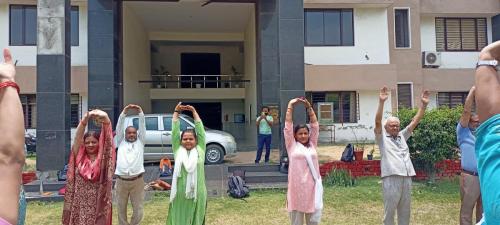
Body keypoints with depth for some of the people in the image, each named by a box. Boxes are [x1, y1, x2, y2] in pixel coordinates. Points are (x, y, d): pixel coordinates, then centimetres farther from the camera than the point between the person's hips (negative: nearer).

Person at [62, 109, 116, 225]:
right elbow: (78, 137, -7)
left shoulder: (103, 158, 0)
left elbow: (108, 141, -15)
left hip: (98, 204, -1)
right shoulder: (80, 156, 5)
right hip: (80, 203, 2)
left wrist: (106, 120, -33)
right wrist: (85, 118, -23)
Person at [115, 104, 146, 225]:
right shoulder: (121, 142, 14)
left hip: (137, 181, -1)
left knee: (138, 210, 2)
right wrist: (124, 113, -6)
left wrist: (140, 112, -7)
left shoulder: (140, 142, 13)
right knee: (121, 209, 11)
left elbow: (142, 126, 4)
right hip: (121, 181, 1)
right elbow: (119, 127, 4)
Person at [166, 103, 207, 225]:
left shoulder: (200, 150, 5)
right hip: (180, 196, 1)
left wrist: (194, 111, 8)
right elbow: (175, 131, 6)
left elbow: (200, 130, 4)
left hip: (197, 195, 0)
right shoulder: (178, 150, 6)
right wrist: (176, 112, 8)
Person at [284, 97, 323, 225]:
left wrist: (309, 107, 4)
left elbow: (315, 124, 8)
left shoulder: (312, 144, 10)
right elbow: (288, 125, 0)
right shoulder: (292, 145, 3)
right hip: (297, 187, -2)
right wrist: (290, 106, 0)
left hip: (312, 187, 2)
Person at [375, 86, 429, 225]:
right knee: (389, 212, 1)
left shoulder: (402, 136, 20)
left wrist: (424, 105, 6)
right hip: (391, 179, -5)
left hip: (407, 178, 5)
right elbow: (377, 121, -9)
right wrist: (381, 102, -20)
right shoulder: (382, 137, 6)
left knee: (405, 212, 12)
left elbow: (415, 121, 17)